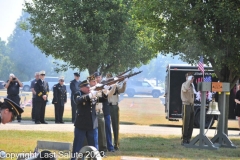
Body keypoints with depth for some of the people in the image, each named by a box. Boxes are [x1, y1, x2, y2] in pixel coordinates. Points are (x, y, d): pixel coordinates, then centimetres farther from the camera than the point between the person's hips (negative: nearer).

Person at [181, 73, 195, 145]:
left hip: (191, 105, 8)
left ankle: (188, 139, 14)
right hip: (186, 105, -8)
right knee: (185, 124, -6)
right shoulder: (184, 84, -10)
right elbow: (185, 88, -36)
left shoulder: (191, 85, 16)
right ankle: (184, 140, -3)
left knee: (191, 124, 8)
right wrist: (189, 80, -25)